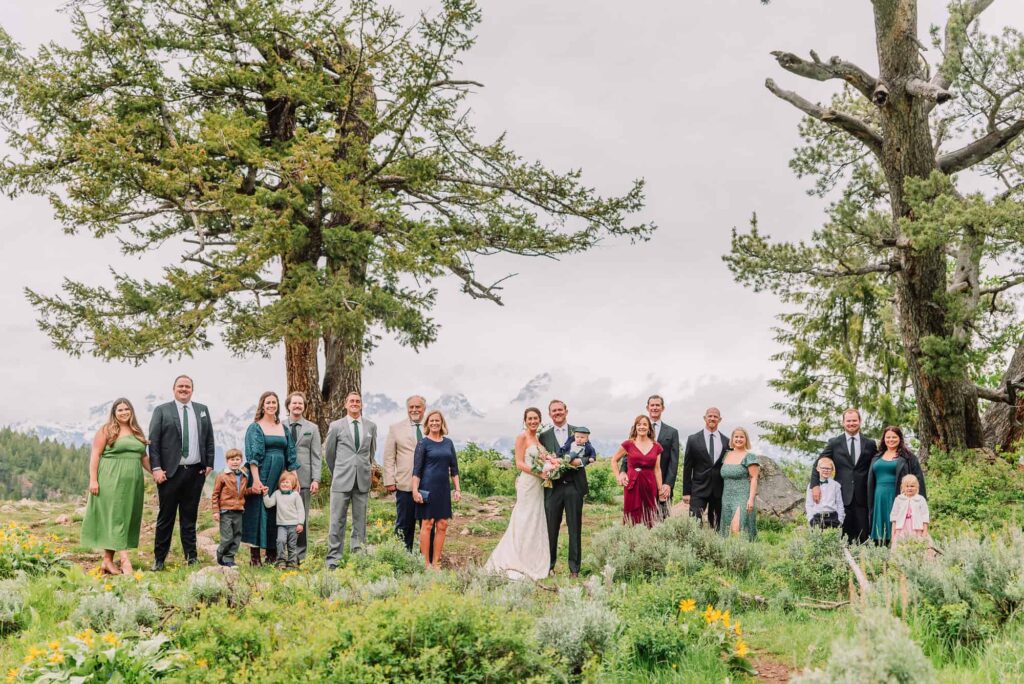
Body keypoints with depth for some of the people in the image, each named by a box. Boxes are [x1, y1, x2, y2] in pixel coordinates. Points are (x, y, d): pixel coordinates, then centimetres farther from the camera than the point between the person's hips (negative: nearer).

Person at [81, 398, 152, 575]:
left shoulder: (137, 432, 15)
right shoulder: (106, 430, -1)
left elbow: (143, 456, 21)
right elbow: (95, 455, -5)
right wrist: (93, 480, -12)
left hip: (132, 483, 6)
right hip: (111, 481, -6)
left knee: (126, 519, 5)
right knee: (116, 517, -6)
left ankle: (108, 560, 12)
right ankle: (125, 560, -11)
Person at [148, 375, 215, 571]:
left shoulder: (202, 410, 12)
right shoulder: (161, 411, 2)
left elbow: (209, 439, 14)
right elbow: (153, 441, -3)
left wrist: (209, 464, 6)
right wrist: (156, 468, -10)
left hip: (196, 472, 3)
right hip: (170, 472, -3)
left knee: (190, 517, 9)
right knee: (166, 517, 2)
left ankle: (191, 557, 13)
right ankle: (159, 559, 9)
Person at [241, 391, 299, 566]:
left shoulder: (283, 428, 14)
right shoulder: (255, 428, 0)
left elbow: (290, 455, 13)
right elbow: (252, 455, -9)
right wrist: (256, 479, -19)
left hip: (280, 477, 5)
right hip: (261, 475, -4)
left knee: (276, 513, 5)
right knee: (258, 510, -4)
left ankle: (272, 555, 10)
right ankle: (255, 556, 0)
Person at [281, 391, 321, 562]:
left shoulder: (312, 428, 10)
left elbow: (316, 456, 6)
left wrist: (316, 479, -3)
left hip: (303, 479, 0)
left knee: (302, 517, 1)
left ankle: (299, 554, 7)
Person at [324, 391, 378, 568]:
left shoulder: (371, 427, 8)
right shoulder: (336, 426, 2)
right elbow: (329, 452, 13)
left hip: (363, 481, 2)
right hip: (342, 480, -2)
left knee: (360, 521, 6)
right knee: (337, 521, -3)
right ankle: (333, 559, 2)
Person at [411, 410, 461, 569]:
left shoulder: (448, 443, 11)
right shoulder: (423, 443, -2)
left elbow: (454, 468, 14)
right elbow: (417, 469, -6)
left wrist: (457, 489, 9)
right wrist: (415, 490, -13)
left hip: (443, 489, 5)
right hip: (428, 488, -5)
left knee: (442, 525, 3)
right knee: (427, 524, -3)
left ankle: (435, 562, 11)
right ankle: (426, 563, 2)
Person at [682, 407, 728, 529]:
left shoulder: (726, 442, 7)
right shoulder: (693, 439, 2)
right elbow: (687, 467, 2)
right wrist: (686, 492, -2)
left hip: (719, 491, 2)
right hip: (699, 489, -2)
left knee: (717, 528, 6)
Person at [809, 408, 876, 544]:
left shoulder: (870, 444, 9)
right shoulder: (834, 443, 6)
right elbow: (818, 465, 4)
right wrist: (815, 485, -10)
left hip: (863, 497, 1)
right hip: (842, 496, -1)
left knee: (863, 536, 0)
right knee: (844, 535, 0)